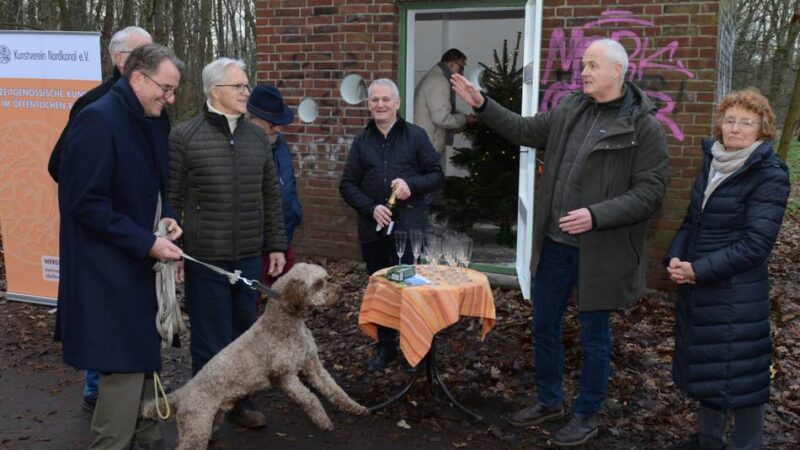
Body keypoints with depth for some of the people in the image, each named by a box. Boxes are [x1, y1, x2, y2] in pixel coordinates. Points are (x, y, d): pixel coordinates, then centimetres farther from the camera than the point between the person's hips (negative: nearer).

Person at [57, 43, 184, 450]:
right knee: (124, 364, -4)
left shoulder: (154, 122, 9)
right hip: (109, 269, -9)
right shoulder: (97, 120, -17)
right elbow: (84, 202, -20)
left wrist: (168, 217, 1)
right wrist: (146, 243, -21)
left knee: (144, 356, 16)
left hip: (142, 262, 9)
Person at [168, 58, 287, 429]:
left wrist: (276, 245, 11)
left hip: (249, 257, 5)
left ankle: (238, 401, 31)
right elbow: (170, 199, -5)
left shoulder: (257, 137, 8)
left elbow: (270, 196, 13)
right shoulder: (184, 137, -7)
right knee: (210, 340, 5)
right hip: (205, 258, -4)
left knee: (243, 335, 14)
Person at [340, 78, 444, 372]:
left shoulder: (416, 136, 1)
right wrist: (371, 208, -10)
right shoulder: (361, 141, 8)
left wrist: (412, 185, -18)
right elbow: (347, 185, 6)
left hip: (410, 226, -3)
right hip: (373, 227, 3)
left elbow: (437, 176, 1)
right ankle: (386, 347, 26)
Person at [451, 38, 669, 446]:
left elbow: (650, 192, -15)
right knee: (544, 325, 17)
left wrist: (596, 215, -25)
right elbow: (525, 131, 19)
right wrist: (482, 104, 10)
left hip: (599, 251, -6)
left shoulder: (643, 126, -12)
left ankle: (586, 415, 28)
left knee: (593, 334, 10)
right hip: (554, 243, 6)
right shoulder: (569, 109, 5)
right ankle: (548, 401, 37)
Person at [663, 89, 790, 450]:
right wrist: (675, 258, -5)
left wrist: (699, 270, -19)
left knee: (739, 373, 3)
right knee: (704, 367, 19)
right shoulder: (712, 164, 8)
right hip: (697, 289, 7)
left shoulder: (769, 177, -13)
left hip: (738, 295, -7)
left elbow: (755, 244, -18)